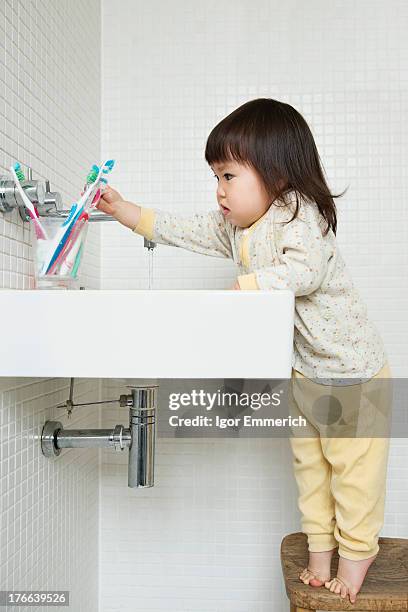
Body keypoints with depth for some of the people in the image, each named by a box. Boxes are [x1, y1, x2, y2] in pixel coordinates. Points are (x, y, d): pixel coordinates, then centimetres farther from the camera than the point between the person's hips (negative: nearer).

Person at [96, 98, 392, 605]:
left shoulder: (298, 215, -21)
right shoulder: (233, 225, 2)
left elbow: (306, 269, -37)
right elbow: (181, 229, 4)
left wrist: (245, 286, -37)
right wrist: (121, 209, 0)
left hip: (352, 368, -7)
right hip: (303, 368, 8)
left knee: (352, 463, 5)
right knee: (308, 459, 16)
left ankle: (356, 550, 26)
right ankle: (319, 547, 33)